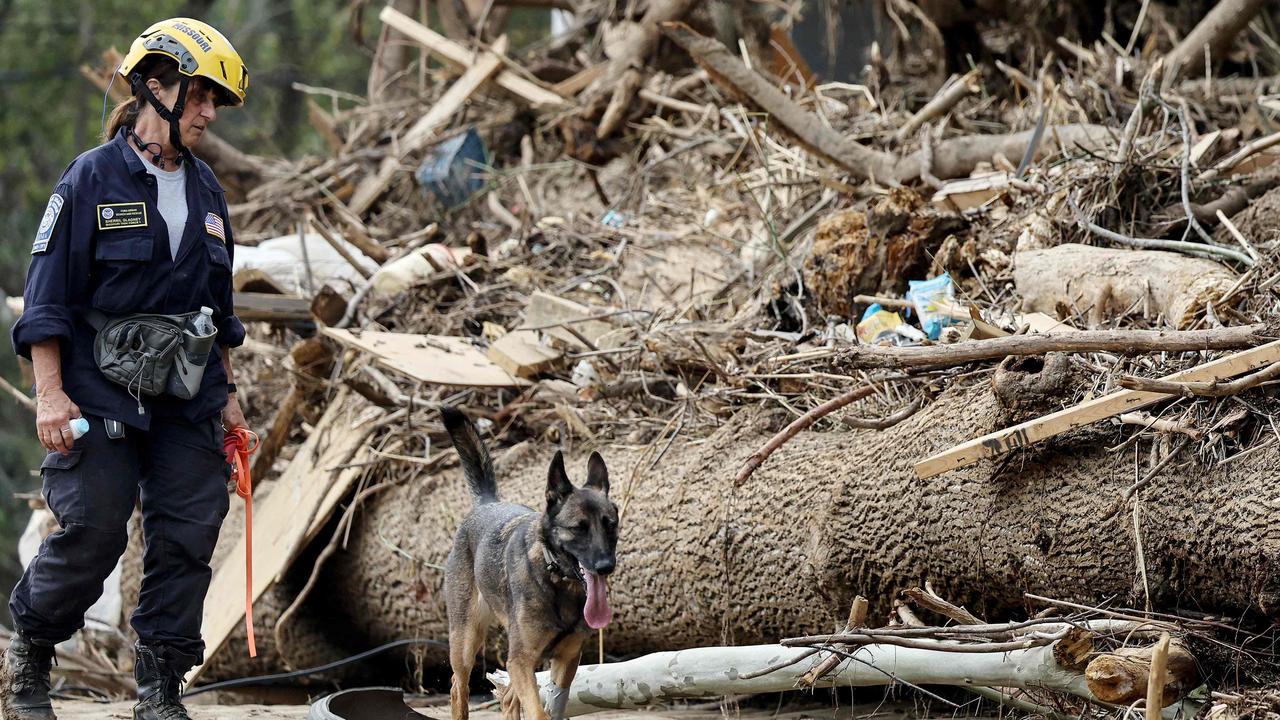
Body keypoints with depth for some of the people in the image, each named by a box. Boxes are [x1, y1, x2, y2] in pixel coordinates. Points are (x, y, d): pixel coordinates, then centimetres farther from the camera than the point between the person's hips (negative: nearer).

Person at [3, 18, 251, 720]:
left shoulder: (204, 189, 13)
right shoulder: (93, 178, -6)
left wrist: (227, 396, 19)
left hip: (188, 402, 6)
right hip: (101, 394, -6)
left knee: (187, 538, -1)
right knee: (93, 531, -8)